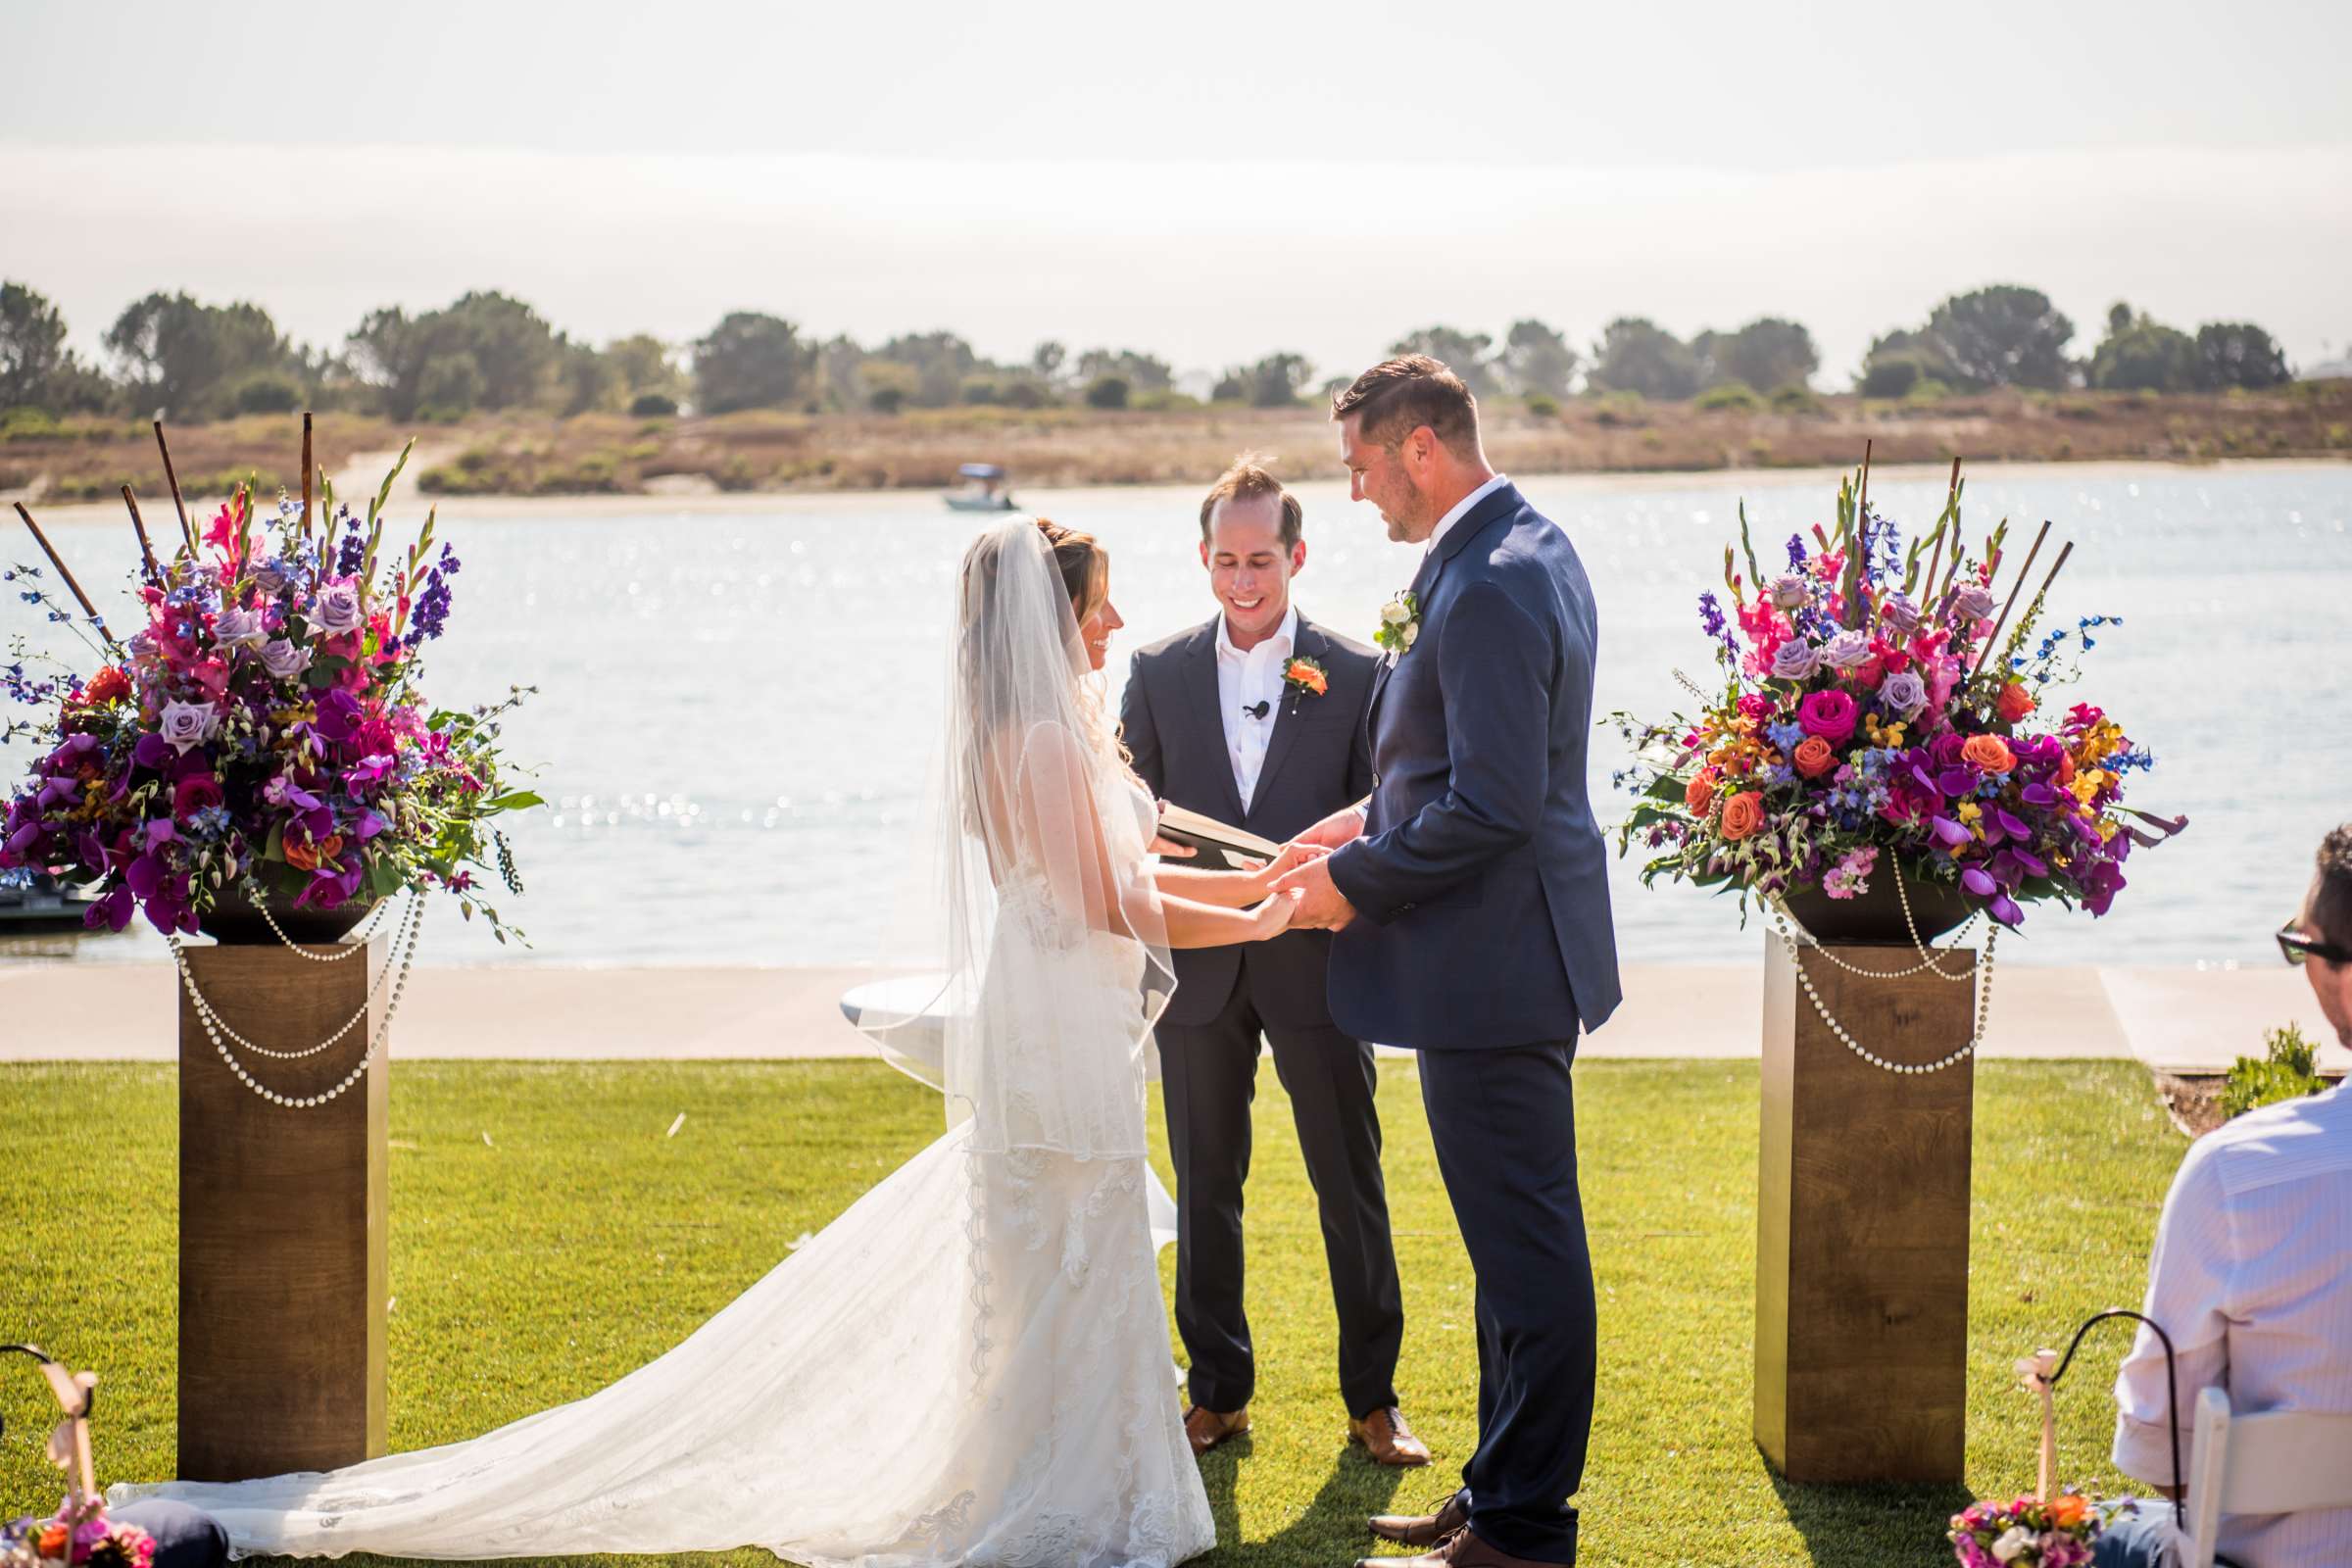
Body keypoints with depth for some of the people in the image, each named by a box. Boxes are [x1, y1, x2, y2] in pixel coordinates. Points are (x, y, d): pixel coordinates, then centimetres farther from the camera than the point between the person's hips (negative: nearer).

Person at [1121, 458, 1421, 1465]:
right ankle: (1219, 1393, 20)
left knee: (1351, 1185, 3)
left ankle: (1373, 1395, 14)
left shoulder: (1357, 675, 0)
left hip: (1316, 965, -2)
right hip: (1199, 970, 2)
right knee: (1205, 1188, 9)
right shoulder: (1159, 674, 6)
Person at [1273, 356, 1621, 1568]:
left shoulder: (1489, 588, -22)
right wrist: (1377, 819, 13)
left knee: (1525, 1251, -2)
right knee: (1518, 1244, 17)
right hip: (1510, 951, 11)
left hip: (1492, 960, -11)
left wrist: (1358, 878, -14)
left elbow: (1492, 808, -25)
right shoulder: (1525, 549, 12)